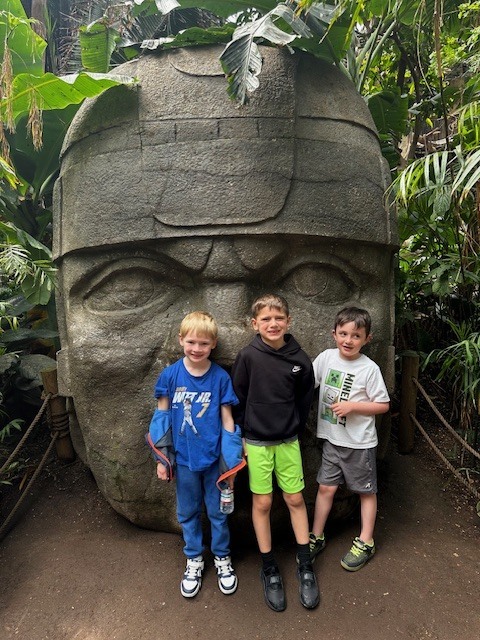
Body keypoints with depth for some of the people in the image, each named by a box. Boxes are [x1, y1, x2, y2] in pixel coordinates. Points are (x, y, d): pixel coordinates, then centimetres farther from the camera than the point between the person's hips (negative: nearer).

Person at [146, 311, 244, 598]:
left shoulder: (221, 377, -12)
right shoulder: (170, 375, -10)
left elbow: (227, 419, -6)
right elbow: (162, 416, -2)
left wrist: (231, 461, -4)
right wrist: (162, 458, -1)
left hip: (214, 457, -1)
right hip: (184, 458, 1)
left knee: (218, 512, 16)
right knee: (188, 513, 19)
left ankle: (222, 558, 41)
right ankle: (194, 560, 42)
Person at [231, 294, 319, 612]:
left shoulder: (300, 359, -7)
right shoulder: (248, 356, -14)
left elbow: (304, 400, 6)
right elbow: (238, 399, -5)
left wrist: (294, 429, 7)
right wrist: (245, 434, -2)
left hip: (288, 440, 2)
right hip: (256, 442, -2)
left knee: (296, 499, 11)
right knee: (262, 503, 9)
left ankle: (305, 565, 30)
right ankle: (270, 569, 28)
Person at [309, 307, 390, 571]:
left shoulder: (369, 368, -16)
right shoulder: (326, 357, -6)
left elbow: (383, 405, -10)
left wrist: (352, 406, -20)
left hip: (360, 442, -3)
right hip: (332, 438, 3)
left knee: (366, 491, 15)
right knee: (326, 487, 13)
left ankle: (365, 542, 33)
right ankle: (316, 537, 30)